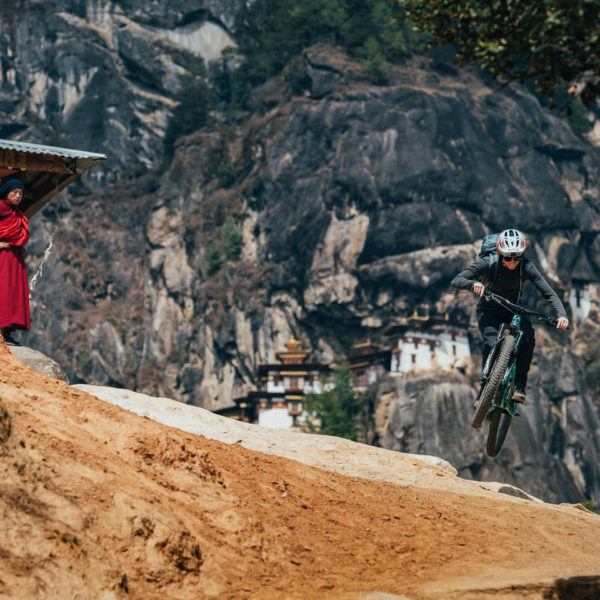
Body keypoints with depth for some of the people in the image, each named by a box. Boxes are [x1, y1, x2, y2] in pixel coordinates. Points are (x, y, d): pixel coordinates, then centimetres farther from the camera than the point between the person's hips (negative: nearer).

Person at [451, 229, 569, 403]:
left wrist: (561, 314, -41)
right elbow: (456, 281, -30)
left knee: (528, 336, -28)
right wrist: (473, 284, -51)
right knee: (491, 343, -30)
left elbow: (549, 292, -23)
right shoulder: (488, 263, -24)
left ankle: (519, 386, -21)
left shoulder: (526, 267, -20)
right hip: (489, 310, -2)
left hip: (513, 310, 2)